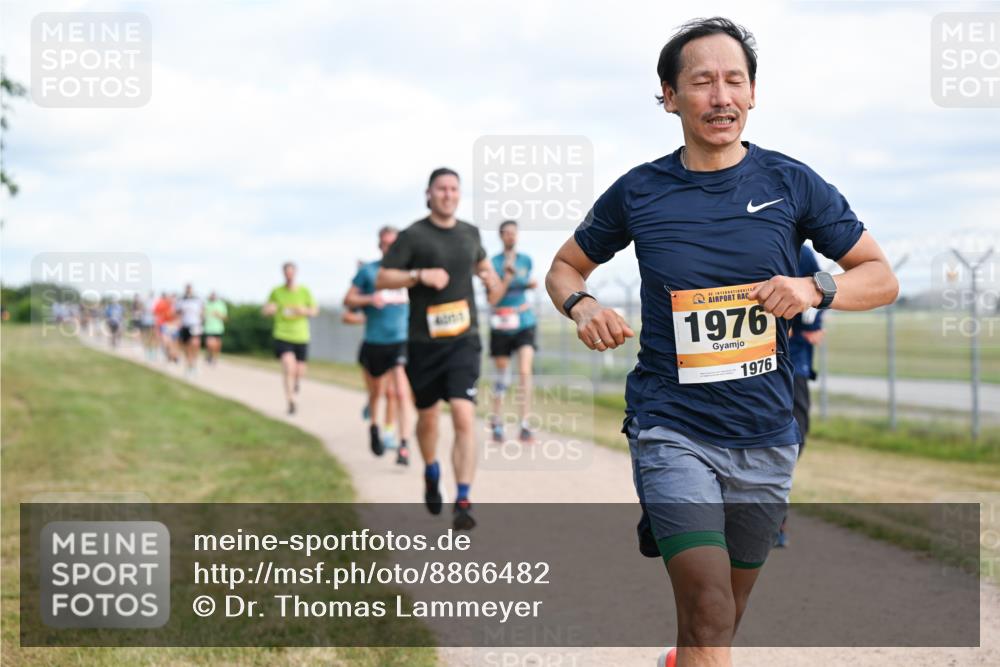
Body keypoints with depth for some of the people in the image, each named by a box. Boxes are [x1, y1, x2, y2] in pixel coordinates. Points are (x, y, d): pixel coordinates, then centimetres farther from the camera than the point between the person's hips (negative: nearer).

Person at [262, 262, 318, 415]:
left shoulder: (304, 291, -1)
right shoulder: (276, 292, -1)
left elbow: (315, 311, 5)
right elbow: (265, 311, 8)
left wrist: (305, 311, -17)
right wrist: (268, 309, -16)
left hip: (301, 336, 2)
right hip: (282, 335, -2)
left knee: (300, 372, 10)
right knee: (288, 368, -19)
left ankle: (295, 380, 49)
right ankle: (291, 403, -10)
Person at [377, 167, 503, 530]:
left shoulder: (470, 233, 9)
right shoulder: (412, 236, -4)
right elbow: (382, 279, -7)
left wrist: (489, 277, 12)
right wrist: (421, 275, -19)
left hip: (463, 340, 2)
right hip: (424, 342, -1)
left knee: (464, 417, -14)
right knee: (427, 417, 13)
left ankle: (462, 501, -15)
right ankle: (431, 473, 44)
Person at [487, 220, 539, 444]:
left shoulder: (526, 260, 6)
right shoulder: (494, 263, -5)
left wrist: (531, 284, 2)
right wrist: (507, 277, -24)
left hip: (524, 322, 2)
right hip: (501, 325, -2)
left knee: (525, 371, -14)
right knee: (502, 377, 6)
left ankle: (525, 425, -15)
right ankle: (496, 423, 24)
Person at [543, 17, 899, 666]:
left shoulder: (791, 183, 1)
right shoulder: (638, 193, -1)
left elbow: (882, 277, 6)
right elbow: (565, 267, 15)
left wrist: (816, 288, -14)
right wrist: (583, 307, -8)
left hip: (766, 436, 3)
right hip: (672, 430, -2)